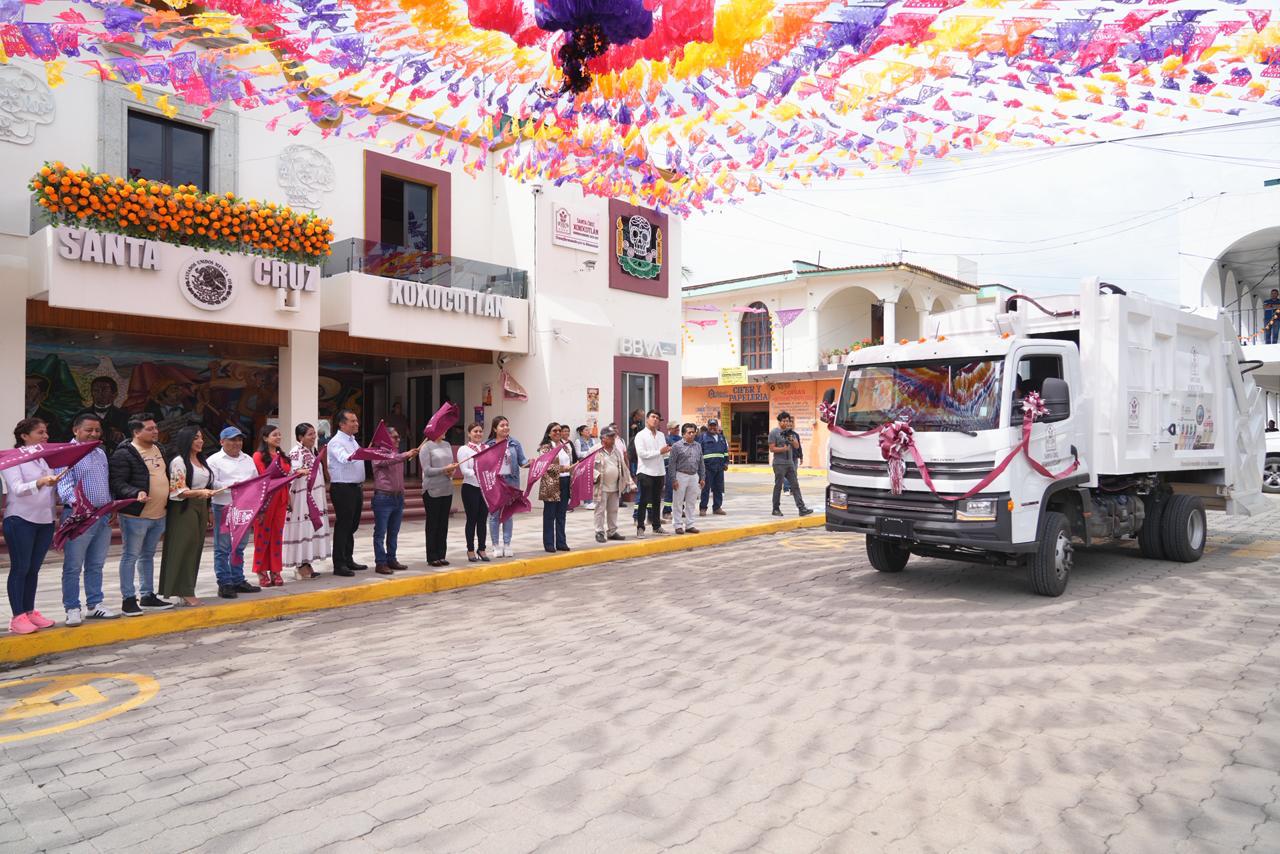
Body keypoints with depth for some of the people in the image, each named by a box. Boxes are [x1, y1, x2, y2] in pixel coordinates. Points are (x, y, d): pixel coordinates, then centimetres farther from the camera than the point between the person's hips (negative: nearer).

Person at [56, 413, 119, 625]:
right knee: (73, 566, 0)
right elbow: (64, 483, -19)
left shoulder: (101, 453, 17)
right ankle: (72, 609, 7)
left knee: (96, 565, 13)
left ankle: (94, 605, 21)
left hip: (104, 516, 7)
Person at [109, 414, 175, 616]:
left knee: (148, 556, 17)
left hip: (158, 515, 8)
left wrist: (168, 503, 15)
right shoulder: (124, 454, -13)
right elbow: (117, 483, -18)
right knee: (130, 556, 1)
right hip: (135, 515, -8)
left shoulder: (158, 448, 12)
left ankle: (147, 596, 27)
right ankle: (128, 599, 9)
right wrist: (136, 493, -33)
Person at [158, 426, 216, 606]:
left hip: (201, 508, 8)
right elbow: (177, 491, -15)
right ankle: (184, 592, -2)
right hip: (183, 509, -8)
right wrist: (199, 492, -30)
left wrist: (208, 511, 19)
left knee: (196, 549, 8)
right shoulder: (178, 462, -9)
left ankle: (186, 591, 14)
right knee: (184, 548, -6)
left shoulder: (201, 461, 15)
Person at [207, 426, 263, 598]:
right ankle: (224, 584, 4)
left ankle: (238, 580, 20)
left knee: (240, 547, 13)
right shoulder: (214, 460, -2)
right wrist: (232, 485, -22)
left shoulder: (248, 459, 17)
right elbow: (211, 484, -13)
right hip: (223, 508, -6)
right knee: (222, 548, -1)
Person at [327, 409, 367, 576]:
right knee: (343, 526, -6)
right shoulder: (336, 442, -12)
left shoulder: (353, 440, 16)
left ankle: (348, 560, 22)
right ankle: (339, 565, -1)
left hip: (356, 488, 9)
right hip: (343, 489, -9)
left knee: (352, 526, 13)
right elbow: (345, 459, -30)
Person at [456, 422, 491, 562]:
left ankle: (481, 549, 19)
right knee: (472, 519, 4)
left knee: (483, 519, 8)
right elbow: (464, 470, -12)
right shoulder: (464, 449, -2)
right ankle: (470, 550, 15)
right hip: (470, 488, -4)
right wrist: (476, 473, -27)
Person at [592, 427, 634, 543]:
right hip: (602, 487, -6)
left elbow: (623, 467, 17)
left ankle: (612, 532, 21)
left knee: (613, 511, 12)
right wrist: (596, 476, -22)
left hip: (615, 487, 6)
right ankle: (599, 533, 6)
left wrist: (629, 482, 14)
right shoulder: (597, 451, -8)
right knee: (600, 510, -1)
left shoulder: (618, 451, 12)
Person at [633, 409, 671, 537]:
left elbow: (664, 454, 16)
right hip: (646, 472, -6)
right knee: (644, 501, -4)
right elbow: (642, 453, -18)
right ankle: (640, 527, 1)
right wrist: (660, 451, -18)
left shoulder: (661, 435, 13)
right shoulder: (640, 435, -6)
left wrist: (667, 451, -8)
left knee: (657, 501, 13)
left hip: (659, 472, 6)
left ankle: (656, 526, 23)